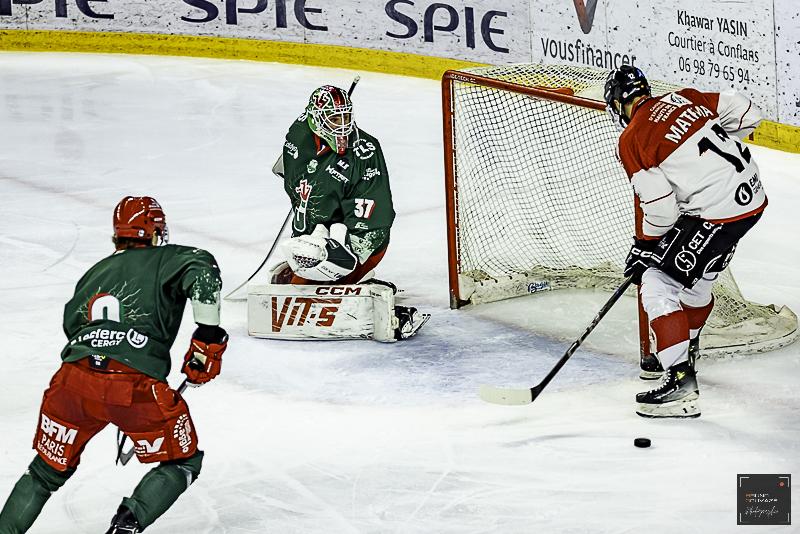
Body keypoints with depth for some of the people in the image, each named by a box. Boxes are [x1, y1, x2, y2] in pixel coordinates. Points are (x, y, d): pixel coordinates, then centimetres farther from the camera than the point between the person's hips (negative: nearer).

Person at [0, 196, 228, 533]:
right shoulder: (168, 259, 14)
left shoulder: (95, 273, 29)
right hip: (135, 388, -4)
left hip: (72, 381, 5)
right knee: (184, 462, 17)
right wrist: (208, 336, -7)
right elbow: (202, 270, -8)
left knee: (48, 471, 24)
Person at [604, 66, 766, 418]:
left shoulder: (631, 140, -9)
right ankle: (684, 349, 48)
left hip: (716, 214, -8)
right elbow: (746, 113, 11)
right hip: (751, 194, 8)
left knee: (658, 283, -2)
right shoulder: (683, 98, 9)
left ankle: (681, 380, -12)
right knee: (695, 276, 28)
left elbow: (660, 207, -11)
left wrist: (644, 246, 5)